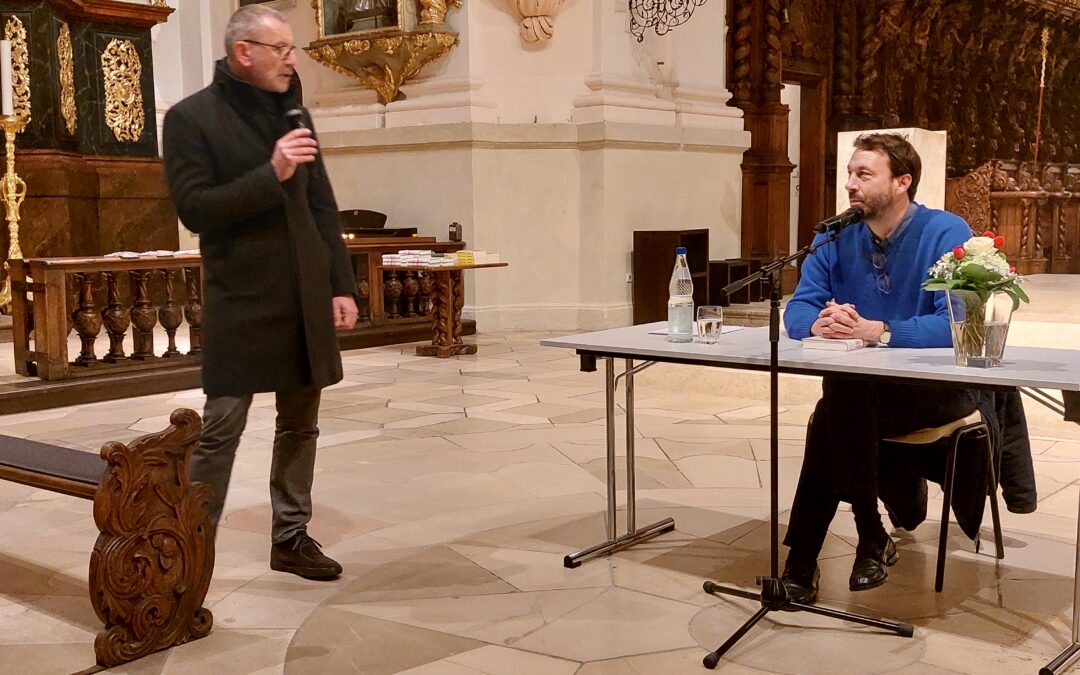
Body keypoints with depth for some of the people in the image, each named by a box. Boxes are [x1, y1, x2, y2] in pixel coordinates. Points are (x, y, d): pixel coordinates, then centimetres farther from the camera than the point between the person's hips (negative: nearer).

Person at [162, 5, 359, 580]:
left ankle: (290, 537, 23)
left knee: (300, 422, 11)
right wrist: (270, 175, -21)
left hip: (305, 299, 6)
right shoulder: (191, 118, -4)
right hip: (240, 302, -5)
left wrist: (341, 285, 8)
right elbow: (194, 208, -13)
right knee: (220, 428, -4)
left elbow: (323, 208, 13)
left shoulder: (294, 114, 12)